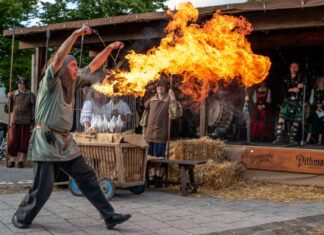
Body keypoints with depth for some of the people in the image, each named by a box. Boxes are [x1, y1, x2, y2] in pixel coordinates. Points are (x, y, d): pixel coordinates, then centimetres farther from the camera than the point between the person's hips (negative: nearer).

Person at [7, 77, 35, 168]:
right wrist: (9, 98, -3)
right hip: (14, 121, 2)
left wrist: (32, 122, -4)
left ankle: (21, 161, 9)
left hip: (25, 122, -2)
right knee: (13, 141, -1)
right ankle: (12, 160, 8)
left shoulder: (30, 95, 1)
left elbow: (33, 109, 1)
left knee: (23, 142, 2)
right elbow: (10, 108, 10)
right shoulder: (13, 94, 8)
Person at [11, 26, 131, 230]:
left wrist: (109, 49, 12)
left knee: (87, 178, 4)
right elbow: (58, 58, -22)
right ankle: (21, 217, 18)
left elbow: (93, 66, 19)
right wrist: (76, 34, -26)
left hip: (65, 141, 7)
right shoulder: (51, 81, -7)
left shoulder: (73, 83, 12)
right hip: (47, 140, -7)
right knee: (43, 187, -5)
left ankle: (109, 216, 7)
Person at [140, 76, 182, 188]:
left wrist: (173, 98, -24)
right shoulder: (151, 100, 12)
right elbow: (146, 114, 21)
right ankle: (152, 178, 19)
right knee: (151, 156, 10)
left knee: (160, 156, -2)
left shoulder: (169, 100, -5)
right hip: (150, 133, 5)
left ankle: (159, 179, 7)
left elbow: (176, 113, -21)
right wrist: (144, 128, 18)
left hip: (161, 134, -5)